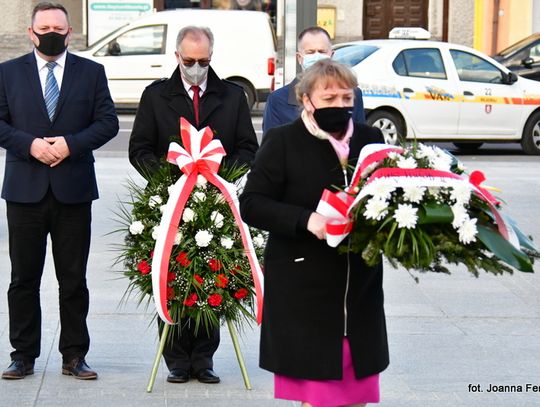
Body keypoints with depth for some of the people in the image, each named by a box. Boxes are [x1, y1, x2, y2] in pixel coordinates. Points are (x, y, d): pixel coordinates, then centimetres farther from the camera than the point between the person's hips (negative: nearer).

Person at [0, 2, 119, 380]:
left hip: (74, 190, 0)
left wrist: (71, 144, -13)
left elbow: (108, 121, 1)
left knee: (74, 279, 5)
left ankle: (74, 356, 14)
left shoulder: (91, 72, 6)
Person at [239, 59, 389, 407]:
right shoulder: (283, 142, -4)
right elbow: (251, 205, -8)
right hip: (304, 291, -4)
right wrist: (305, 220, -22)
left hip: (360, 288, 4)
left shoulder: (371, 139, 7)